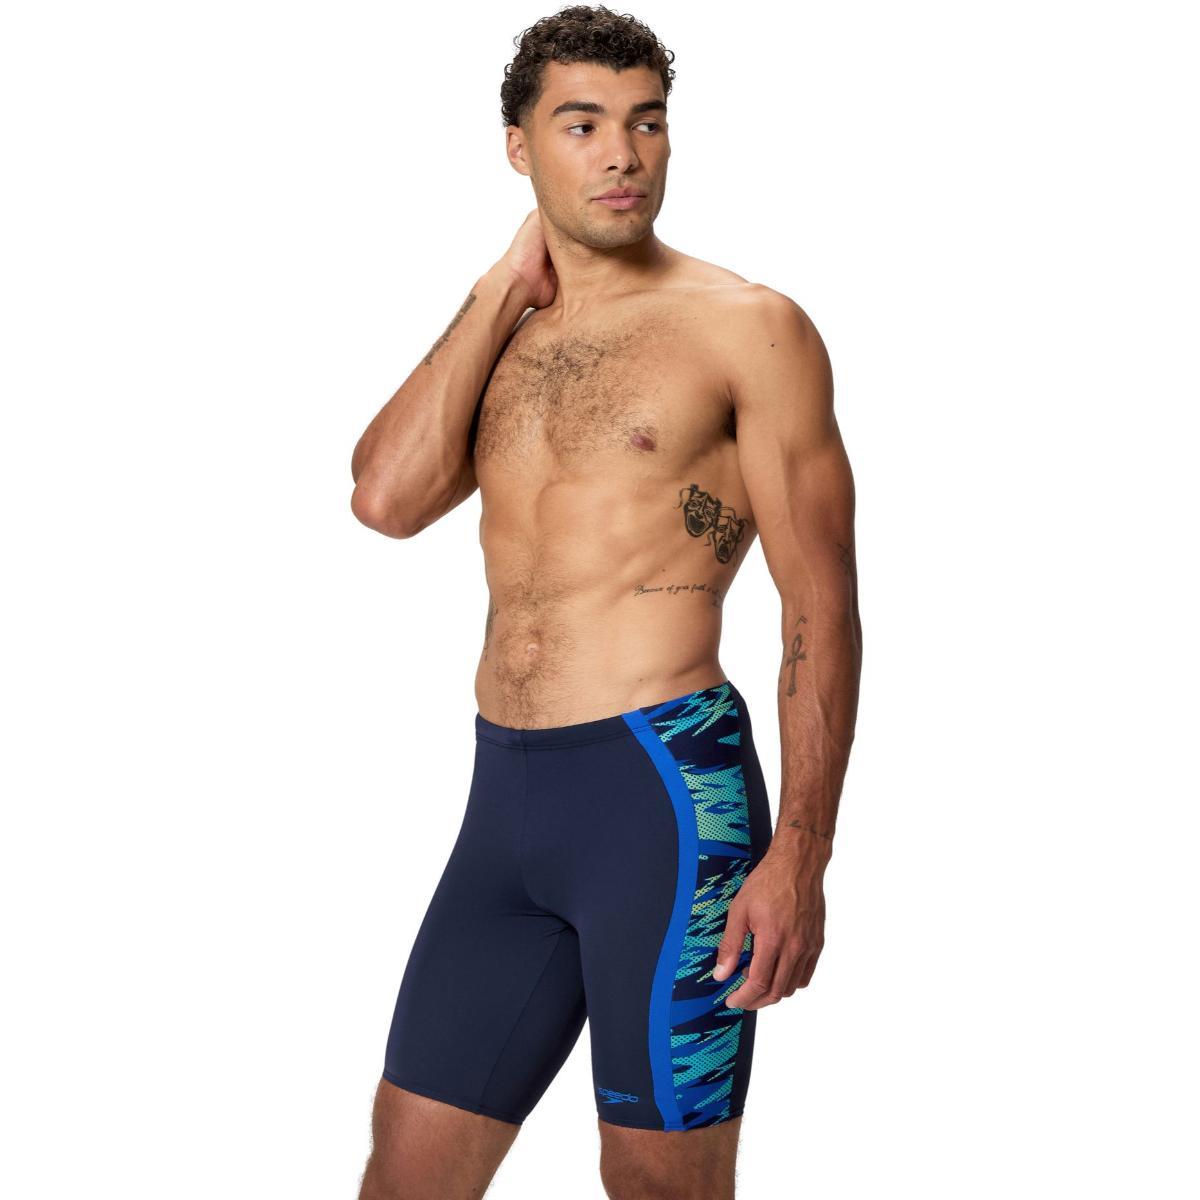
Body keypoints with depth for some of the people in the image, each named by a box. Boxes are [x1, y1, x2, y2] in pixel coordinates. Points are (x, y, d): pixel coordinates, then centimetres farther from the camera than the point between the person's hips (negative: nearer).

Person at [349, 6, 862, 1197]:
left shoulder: (746, 328, -2)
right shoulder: (498, 340, 15)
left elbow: (821, 606, -6)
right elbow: (387, 499, -3)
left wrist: (801, 854, -14)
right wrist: (505, 289, 1)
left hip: (666, 787, -5)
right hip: (503, 793, 5)